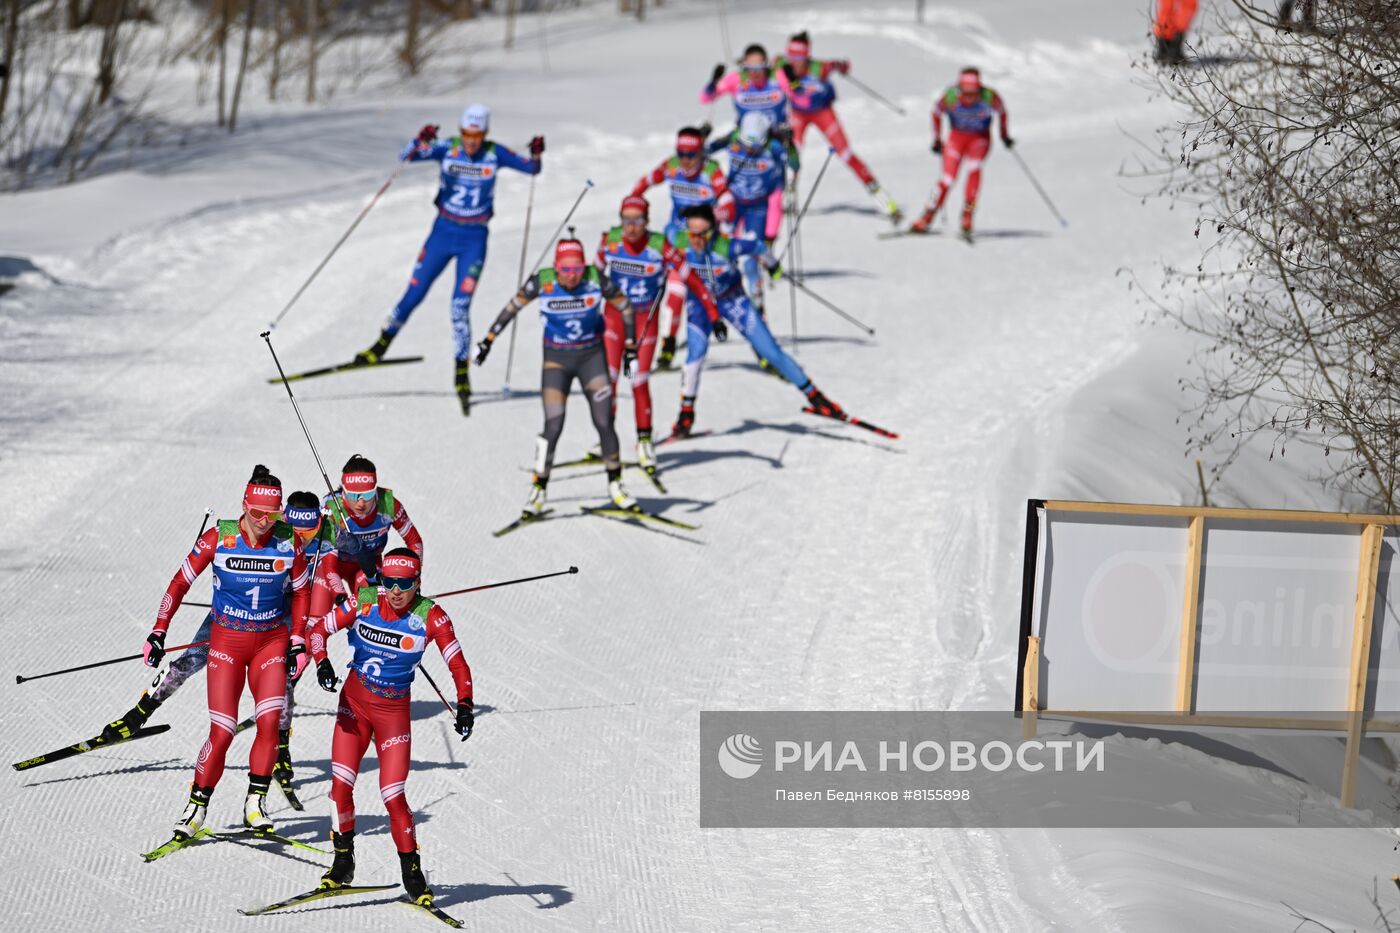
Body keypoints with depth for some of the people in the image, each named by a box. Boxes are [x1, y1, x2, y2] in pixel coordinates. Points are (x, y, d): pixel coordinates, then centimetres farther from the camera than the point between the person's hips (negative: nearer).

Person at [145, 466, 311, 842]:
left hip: (272, 641, 1)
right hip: (227, 641, -1)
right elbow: (180, 582, -3)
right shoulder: (219, 538, -12)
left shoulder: (288, 542, -7)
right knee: (222, 733, -8)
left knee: (269, 722, -18)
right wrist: (158, 634, -4)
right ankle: (196, 807, 8)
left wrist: (298, 642, 3)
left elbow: (300, 591, 8)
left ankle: (255, 804, -6)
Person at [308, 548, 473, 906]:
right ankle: (343, 861, 13)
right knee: (341, 784, -5)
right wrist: (322, 663, -21)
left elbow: (458, 665, -14)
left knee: (392, 796, -5)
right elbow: (317, 629, -3)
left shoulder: (430, 616, -17)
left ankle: (412, 873, 11)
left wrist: (465, 705, -29)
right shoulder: (363, 602, -12)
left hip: (394, 711, -2)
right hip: (354, 702, 2)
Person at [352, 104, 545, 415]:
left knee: (460, 308, -8)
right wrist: (420, 141, -40)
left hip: (474, 240, -1)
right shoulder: (447, 149, -9)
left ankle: (462, 372, 2)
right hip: (443, 232, 1)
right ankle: (382, 345, 27)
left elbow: (531, 169, -5)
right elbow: (406, 156, -18)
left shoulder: (495, 154, -7)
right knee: (413, 294, 7)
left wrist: (536, 154, -27)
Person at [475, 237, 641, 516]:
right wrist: (488, 340, 3)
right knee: (553, 427, -10)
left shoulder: (597, 280, -16)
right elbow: (513, 306, 0)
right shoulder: (541, 282, -17)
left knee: (604, 424, -4)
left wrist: (630, 347, 3)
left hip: (592, 357, 1)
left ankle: (615, 485, 15)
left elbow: (624, 305, 0)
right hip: (556, 359, -1)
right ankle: (538, 491, 3)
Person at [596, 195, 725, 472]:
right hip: (614, 314, 2)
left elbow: (690, 278, -13)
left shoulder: (660, 246, -19)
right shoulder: (610, 240, -12)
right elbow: (597, 272, 7)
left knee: (640, 381, -5)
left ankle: (644, 441, 10)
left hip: (646, 317, -2)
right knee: (608, 377, -8)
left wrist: (713, 314, -13)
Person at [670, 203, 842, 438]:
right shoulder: (679, 245, -26)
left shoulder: (726, 247, -34)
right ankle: (686, 414, -6)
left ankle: (814, 396, 12)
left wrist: (772, 265, 5)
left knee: (771, 352, -1)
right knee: (696, 351, -21)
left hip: (733, 301, -1)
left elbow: (757, 247, -15)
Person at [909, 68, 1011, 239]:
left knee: (974, 166, -28)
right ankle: (927, 218, 3)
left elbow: (1001, 111, -3)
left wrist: (1004, 135, 6)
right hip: (957, 136, 0)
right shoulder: (950, 97, -26)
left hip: (980, 137, 0)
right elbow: (937, 113, -3)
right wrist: (937, 139, 2)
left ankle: (967, 215, -24)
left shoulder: (989, 97, -27)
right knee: (948, 178, -12)